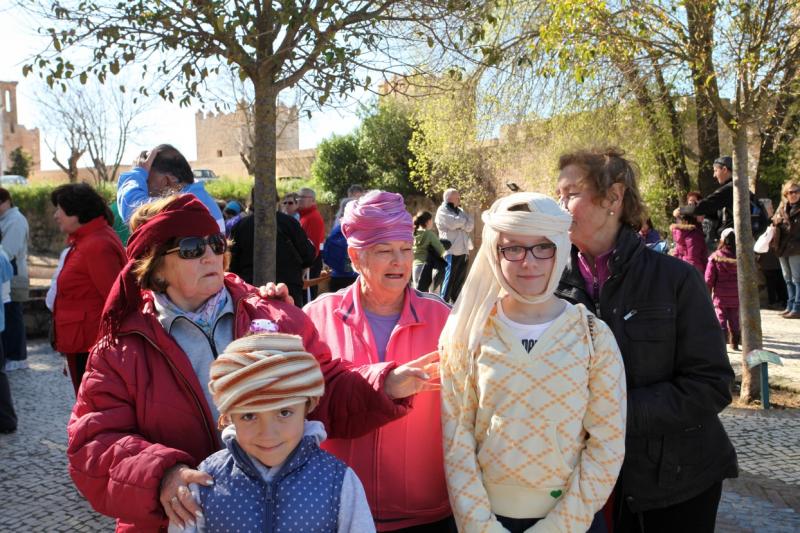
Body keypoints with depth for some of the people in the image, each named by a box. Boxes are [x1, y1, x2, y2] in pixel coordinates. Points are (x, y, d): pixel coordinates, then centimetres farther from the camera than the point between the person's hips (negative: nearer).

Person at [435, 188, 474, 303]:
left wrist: (459, 223, -10)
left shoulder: (460, 211, 20)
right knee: (449, 279, -7)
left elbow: (470, 225, 6)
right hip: (451, 251, -7)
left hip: (463, 251, 7)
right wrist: (464, 221, 1)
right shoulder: (442, 211, -1)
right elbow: (454, 223, -17)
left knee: (460, 279, 9)